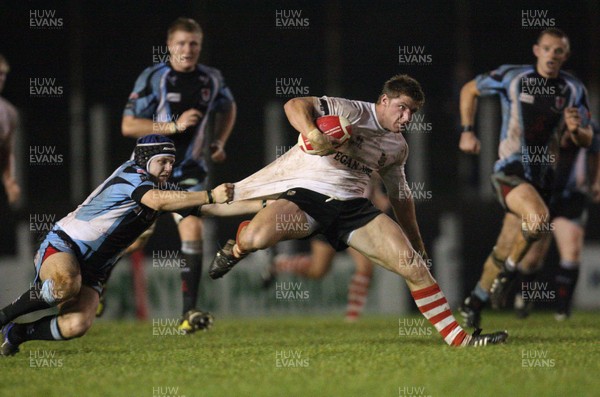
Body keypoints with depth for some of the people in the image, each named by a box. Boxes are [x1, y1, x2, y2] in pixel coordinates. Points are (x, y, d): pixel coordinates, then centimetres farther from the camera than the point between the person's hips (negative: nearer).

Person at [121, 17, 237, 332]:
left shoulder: (211, 79, 1)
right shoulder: (153, 78, -13)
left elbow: (227, 108, 24)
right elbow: (128, 126, -17)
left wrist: (219, 142, 8)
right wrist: (174, 125, -25)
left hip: (189, 172, 2)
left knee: (193, 231, -16)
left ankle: (189, 313, -15)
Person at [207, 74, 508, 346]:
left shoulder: (397, 147, 17)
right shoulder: (353, 112, -5)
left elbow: (400, 195, 32)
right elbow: (295, 105, -16)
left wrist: (416, 243, 34)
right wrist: (312, 133, -36)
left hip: (353, 206, 6)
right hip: (308, 193, -6)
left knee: (413, 265, -11)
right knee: (256, 238, -35)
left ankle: (458, 338, -1)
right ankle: (237, 248, 6)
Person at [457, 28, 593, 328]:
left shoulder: (574, 90, 4)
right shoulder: (512, 77, -3)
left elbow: (587, 140, 6)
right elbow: (470, 90, 12)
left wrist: (576, 129, -17)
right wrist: (467, 130, 3)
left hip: (542, 177, 4)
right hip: (510, 170, -4)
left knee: (505, 250, 6)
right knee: (539, 218, -31)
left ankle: (475, 302, 25)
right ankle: (507, 271, -8)